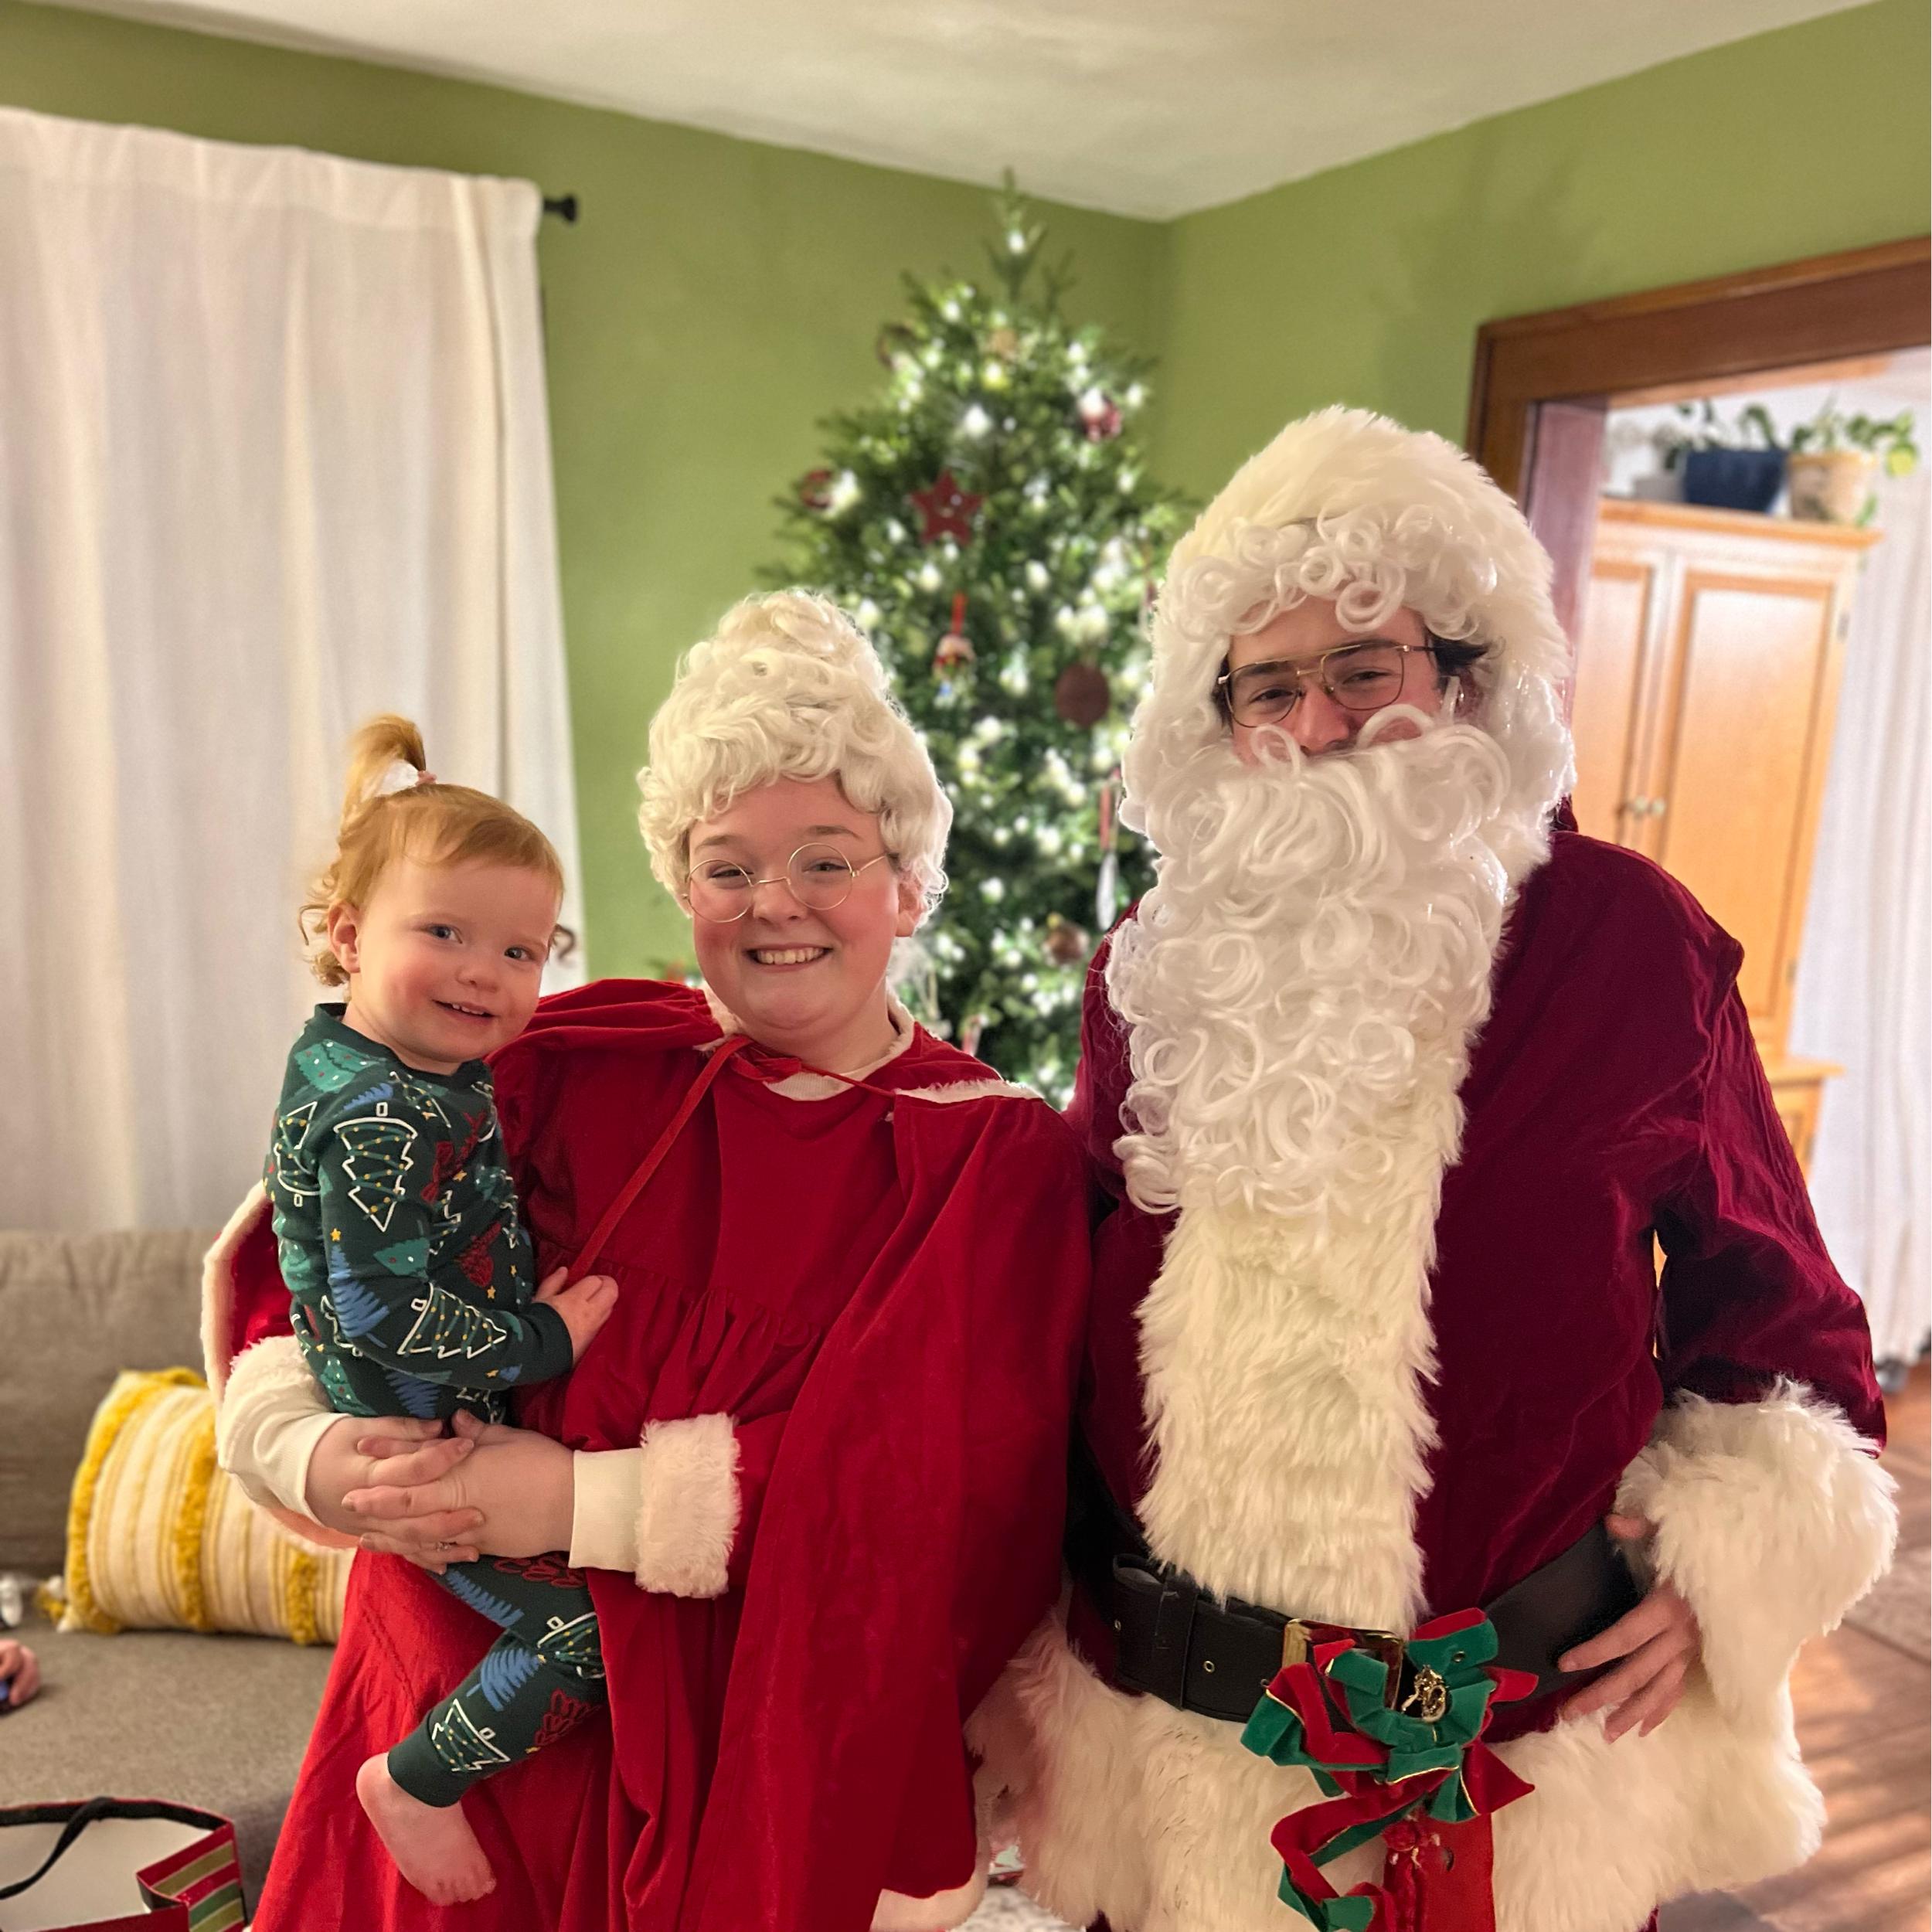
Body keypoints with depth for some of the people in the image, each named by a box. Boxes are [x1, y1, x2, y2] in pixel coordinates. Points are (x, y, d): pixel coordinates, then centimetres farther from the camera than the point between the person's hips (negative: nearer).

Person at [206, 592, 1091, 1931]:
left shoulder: (1001, 1160, -9)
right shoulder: (578, 1069, -4)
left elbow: (922, 1482, -21)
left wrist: (583, 1502, -24)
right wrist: (316, 1451, -21)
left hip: (780, 1757, -1)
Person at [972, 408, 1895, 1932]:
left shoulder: (1622, 937, -8)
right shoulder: (1157, 971, -1)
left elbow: (1768, 1297, 3)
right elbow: (1070, 1309, 8)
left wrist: (1723, 1567, -6)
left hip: (1519, 1746, -2)